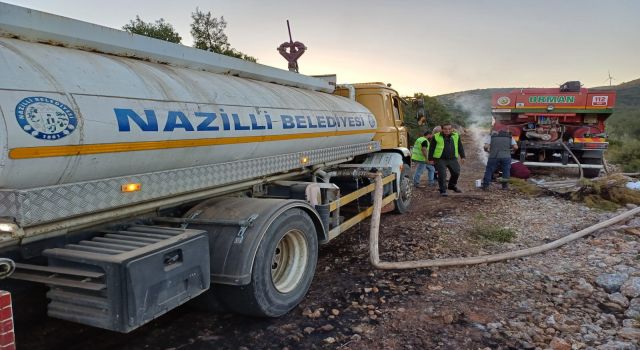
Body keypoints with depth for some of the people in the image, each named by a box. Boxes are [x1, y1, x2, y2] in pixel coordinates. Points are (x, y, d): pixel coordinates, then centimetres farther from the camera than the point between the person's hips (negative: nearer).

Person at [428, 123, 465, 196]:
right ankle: (443, 190, 5)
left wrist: (462, 156, 10)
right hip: (440, 159, -4)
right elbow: (432, 148, 0)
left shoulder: (456, 136, 7)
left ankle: (452, 186, 32)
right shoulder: (436, 137, -4)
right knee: (442, 175, -7)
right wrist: (431, 159, -3)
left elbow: (460, 147, 15)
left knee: (456, 173, 7)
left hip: (453, 159, 4)